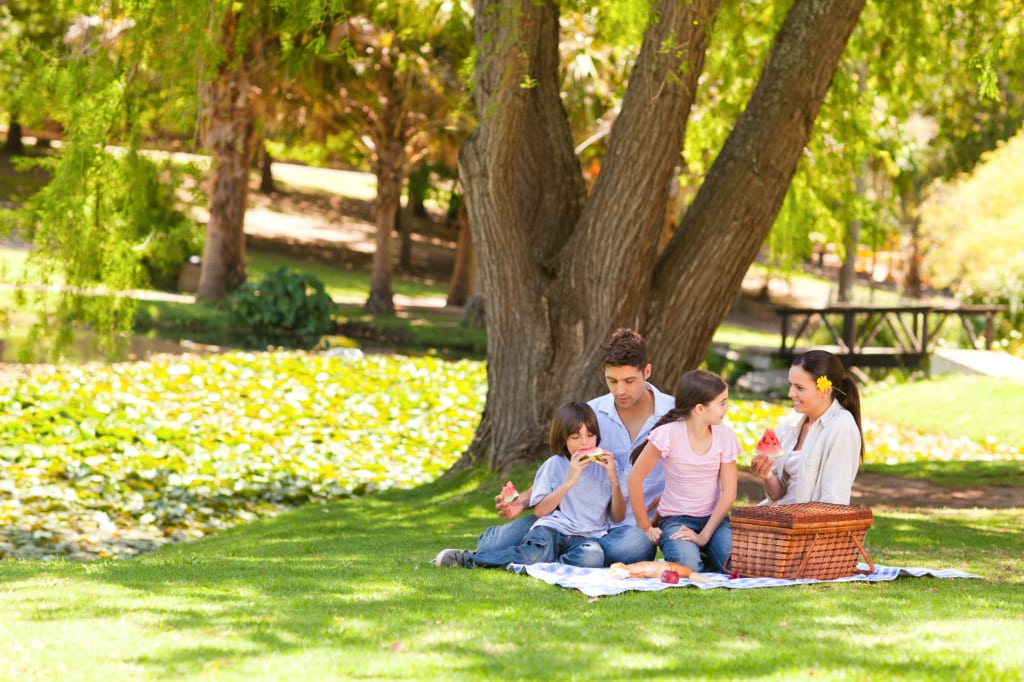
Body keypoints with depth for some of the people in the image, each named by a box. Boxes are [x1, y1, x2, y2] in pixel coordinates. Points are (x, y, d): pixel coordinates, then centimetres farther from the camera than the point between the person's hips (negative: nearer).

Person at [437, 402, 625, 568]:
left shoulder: (606, 465, 12)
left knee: (593, 557, -38)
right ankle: (467, 558, -19)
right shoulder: (555, 465, 7)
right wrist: (569, 481, -8)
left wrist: (614, 480, -5)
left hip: (587, 536, 1)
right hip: (552, 528, -1)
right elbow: (539, 511, -2)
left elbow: (618, 517, 10)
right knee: (535, 554, -37)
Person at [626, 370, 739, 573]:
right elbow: (634, 479, -8)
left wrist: (704, 535, -15)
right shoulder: (669, 434, -15)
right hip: (676, 518, -3)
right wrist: (645, 527, -4)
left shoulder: (724, 436, -4)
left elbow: (728, 491, -5)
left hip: (714, 518, 3)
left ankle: (703, 552, 4)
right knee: (686, 563, -34)